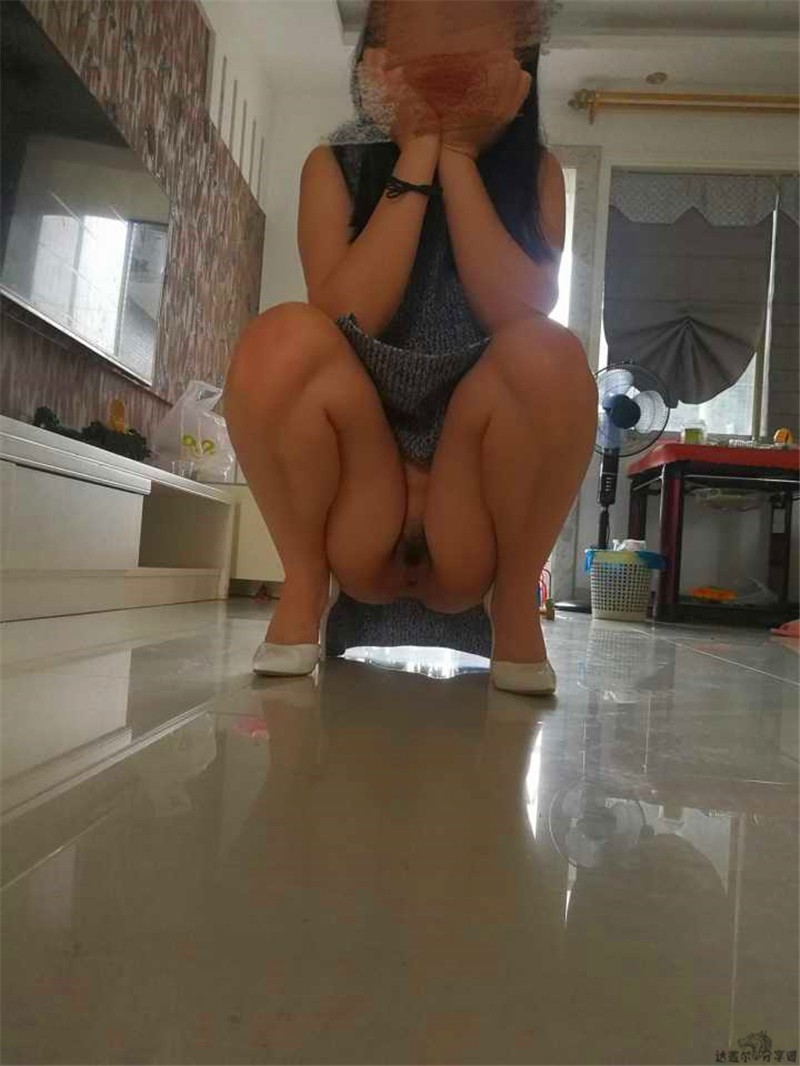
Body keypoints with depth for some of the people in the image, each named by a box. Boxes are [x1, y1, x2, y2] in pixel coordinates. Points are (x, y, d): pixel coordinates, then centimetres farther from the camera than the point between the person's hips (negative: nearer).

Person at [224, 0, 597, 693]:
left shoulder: (535, 173, 5)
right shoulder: (337, 168, 2)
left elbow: (524, 316, -14)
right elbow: (343, 321, -15)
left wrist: (457, 157, -11)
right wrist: (418, 155, -12)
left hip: (478, 479, 1)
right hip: (353, 486, 0)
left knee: (551, 355, -27)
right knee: (284, 337, -26)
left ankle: (514, 601, -8)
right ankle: (305, 588, -8)